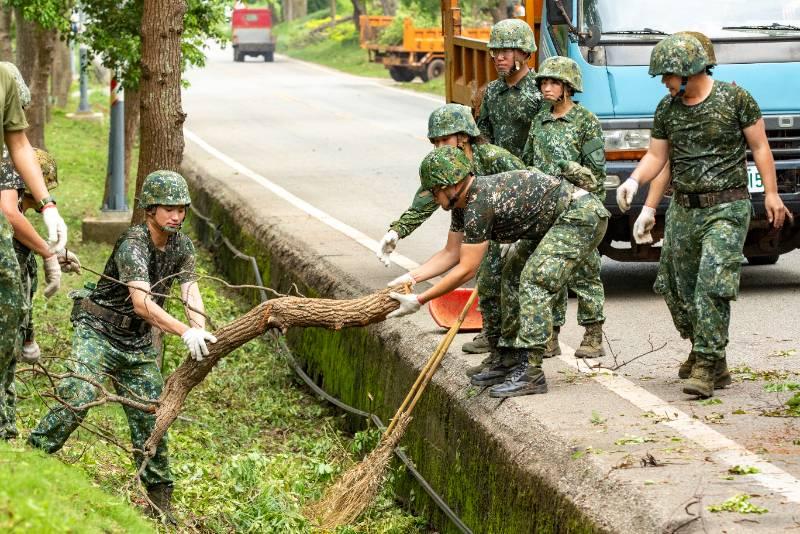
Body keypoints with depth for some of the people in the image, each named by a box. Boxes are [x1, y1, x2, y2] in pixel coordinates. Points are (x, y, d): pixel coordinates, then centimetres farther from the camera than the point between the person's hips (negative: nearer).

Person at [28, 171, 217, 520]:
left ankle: (160, 501, 15)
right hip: (98, 332, -6)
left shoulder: (181, 245, 0)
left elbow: (190, 292, -9)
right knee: (77, 400, -25)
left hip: (137, 342, 7)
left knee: (150, 416, 6)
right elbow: (142, 304, -35)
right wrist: (186, 333, -46)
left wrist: (201, 333, -29)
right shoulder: (133, 244, -23)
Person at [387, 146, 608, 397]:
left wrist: (419, 301, -16)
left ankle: (530, 372, -24)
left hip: (583, 216, -11)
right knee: (514, 276, 15)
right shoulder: (463, 203, 5)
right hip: (554, 221, 11)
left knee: (535, 280, -21)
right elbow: (451, 253, 14)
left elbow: (466, 270, -21)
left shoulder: (479, 205, -25)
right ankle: (510, 361, 20)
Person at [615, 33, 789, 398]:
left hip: (726, 208, -6)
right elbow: (657, 155, 12)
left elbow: (759, 146, 1)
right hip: (683, 209, 6)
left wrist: (771, 193, -2)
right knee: (678, 288, 7)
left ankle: (706, 364, -17)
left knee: (712, 285, -17)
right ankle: (708, 357, 23)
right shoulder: (667, 109, 8)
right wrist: (635, 180, -7)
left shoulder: (734, 99, -6)